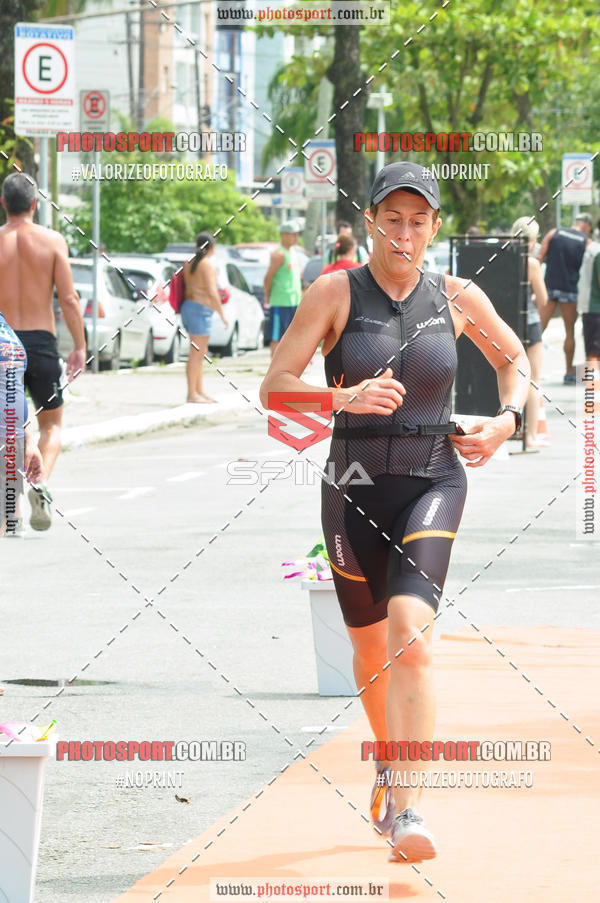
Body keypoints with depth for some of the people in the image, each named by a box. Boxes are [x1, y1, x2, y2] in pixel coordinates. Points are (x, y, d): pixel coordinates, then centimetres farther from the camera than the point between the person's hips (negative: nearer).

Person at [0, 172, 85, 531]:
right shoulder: (53, 241, -3)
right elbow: (69, 298, -6)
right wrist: (80, 346, 2)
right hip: (42, 341, 0)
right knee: (51, 424, 14)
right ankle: (41, 484, -13)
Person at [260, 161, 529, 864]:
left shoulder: (458, 298, 3)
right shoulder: (336, 292, -4)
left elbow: (514, 359, 22)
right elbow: (274, 387, -9)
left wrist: (506, 422, 4)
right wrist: (344, 397, -25)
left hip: (433, 483, -1)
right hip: (355, 489, 1)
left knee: (411, 629, -22)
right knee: (369, 648, 15)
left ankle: (406, 812, -27)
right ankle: (391, 758, 46)